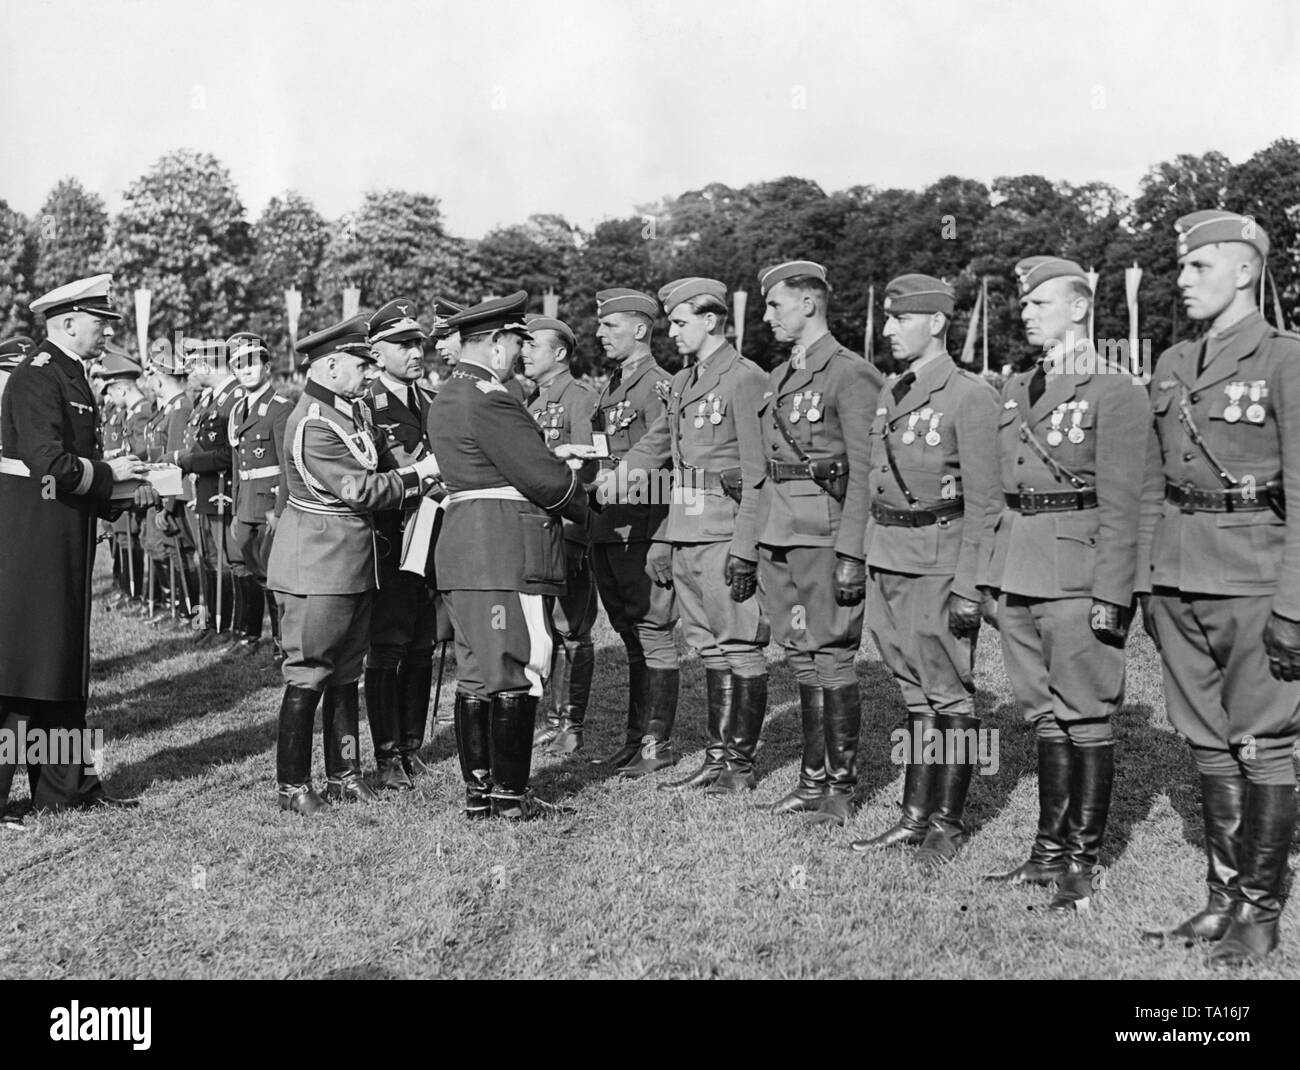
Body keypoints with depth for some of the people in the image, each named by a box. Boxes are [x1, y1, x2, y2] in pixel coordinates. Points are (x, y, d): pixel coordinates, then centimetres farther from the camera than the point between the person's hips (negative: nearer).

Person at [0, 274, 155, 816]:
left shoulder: (72, 378, 16)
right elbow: (51, 464, -24)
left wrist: (128, 489, 5)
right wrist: (108, 474, -10)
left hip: (66, 543, 10)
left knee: (63, 664, 14)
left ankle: (64, 786, 23)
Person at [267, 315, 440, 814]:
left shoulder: (356, 409, 9)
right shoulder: (312, 425, -19)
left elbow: (382, 461, 19)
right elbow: (359, 490, -20)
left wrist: (416, 470, 2)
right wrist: (418, 475, -12)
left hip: (354, 562, 9)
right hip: (318, 565, -9)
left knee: (346, 674, 14)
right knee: (308, 675, -1)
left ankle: (343, 776, 24)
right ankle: (292, 785, 9)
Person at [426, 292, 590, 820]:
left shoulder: (445, 399, 18)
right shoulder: (489, 399, -14)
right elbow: (544, 475, -17)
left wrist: (559, 468, 14)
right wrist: (581, 504, 2)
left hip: (462, 548, 10)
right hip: (507, 551, -10)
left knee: (476, 672, 12)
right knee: (516, 670, -3)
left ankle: (477, 790, 19)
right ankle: (509, 795, 3)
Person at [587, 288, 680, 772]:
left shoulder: (658, 386, -10)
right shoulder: (612, 387, 17)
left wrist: (661, 540, -20)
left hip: (642, 529, -9)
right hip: (610, 529, 9)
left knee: (654, 635, -2)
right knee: (632, 637, 14)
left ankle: (655, 746, 5)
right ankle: (635, 738, 22)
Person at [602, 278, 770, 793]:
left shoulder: (745, 380, -10)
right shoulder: (683, 383, 16)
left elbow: (758, 474, -14)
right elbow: (655, 445, 19)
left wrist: (745, 549, -18)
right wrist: (613, 479, 4)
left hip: (727, 536, -8)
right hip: (687, 535, 8)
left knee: (741, 647, 0)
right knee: (711, 647, 13)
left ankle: (741, 763, 8)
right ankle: (718, 755, 21)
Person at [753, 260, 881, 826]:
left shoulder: (851, 374, -8)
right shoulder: (778, 377, 18)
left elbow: (866, 472, -13)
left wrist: (851, 553, -19)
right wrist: (750, 545, 17)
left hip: (825, 537, -8)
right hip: (778, 538, 8)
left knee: (831, 658, -3)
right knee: (802, 658, 12)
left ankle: (840, 786, 8)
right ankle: (813, 777, 21)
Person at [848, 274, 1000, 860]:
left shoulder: (970, 395, -9)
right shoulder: (891, 394, 13)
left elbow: (983, 500, -12)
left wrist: (968, 584, -16)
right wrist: (857, 558, 13)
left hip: (940, 558, -7)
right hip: (888, 557, 7)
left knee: (949, 692, 2)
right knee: (916, 693, 14)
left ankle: (948, 822, 14)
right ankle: (914, 816, 21)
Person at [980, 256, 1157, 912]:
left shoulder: (1114, 391, -5)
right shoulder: (1016, 390, 15)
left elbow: (1120, 504, -10)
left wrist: (1109, 594, -15)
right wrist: (989, 576, 14)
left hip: (1078, 569, -7)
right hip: (1016, 571, 7)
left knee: (1086, 716, 1)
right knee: (1043, 714, 12)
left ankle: (1083, 862, 11)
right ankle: (1050, 850, 22)